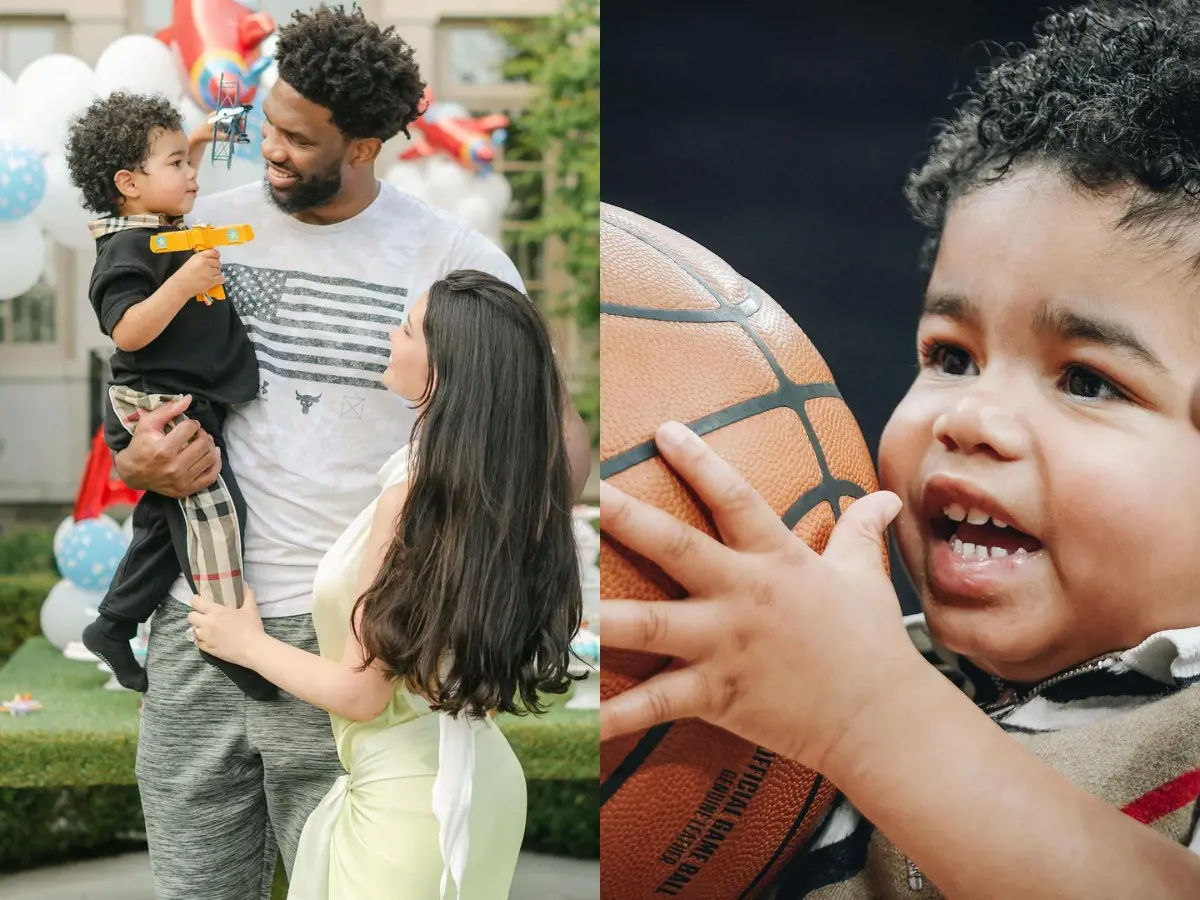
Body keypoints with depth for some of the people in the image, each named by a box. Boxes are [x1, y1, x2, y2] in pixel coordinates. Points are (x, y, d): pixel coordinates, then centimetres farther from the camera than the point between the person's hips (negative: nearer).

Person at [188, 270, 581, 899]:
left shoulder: (420, 489, -24)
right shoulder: (511, 484, -2)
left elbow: (359, 693, -20)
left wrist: (247, 643, -4)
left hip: (408, 800, -8)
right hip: (474, 781, 8)